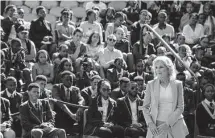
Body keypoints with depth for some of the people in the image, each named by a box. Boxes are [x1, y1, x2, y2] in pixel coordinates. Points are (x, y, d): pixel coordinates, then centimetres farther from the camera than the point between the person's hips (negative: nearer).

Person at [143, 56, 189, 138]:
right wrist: (150, 123, -7)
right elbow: (145, 107, 7)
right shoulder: (151, 85, 4)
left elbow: (180, 108, 1)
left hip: (174, 125, 0)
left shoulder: (177, 84, 3)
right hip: (156, 126, 0)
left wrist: (168, 123, -9)